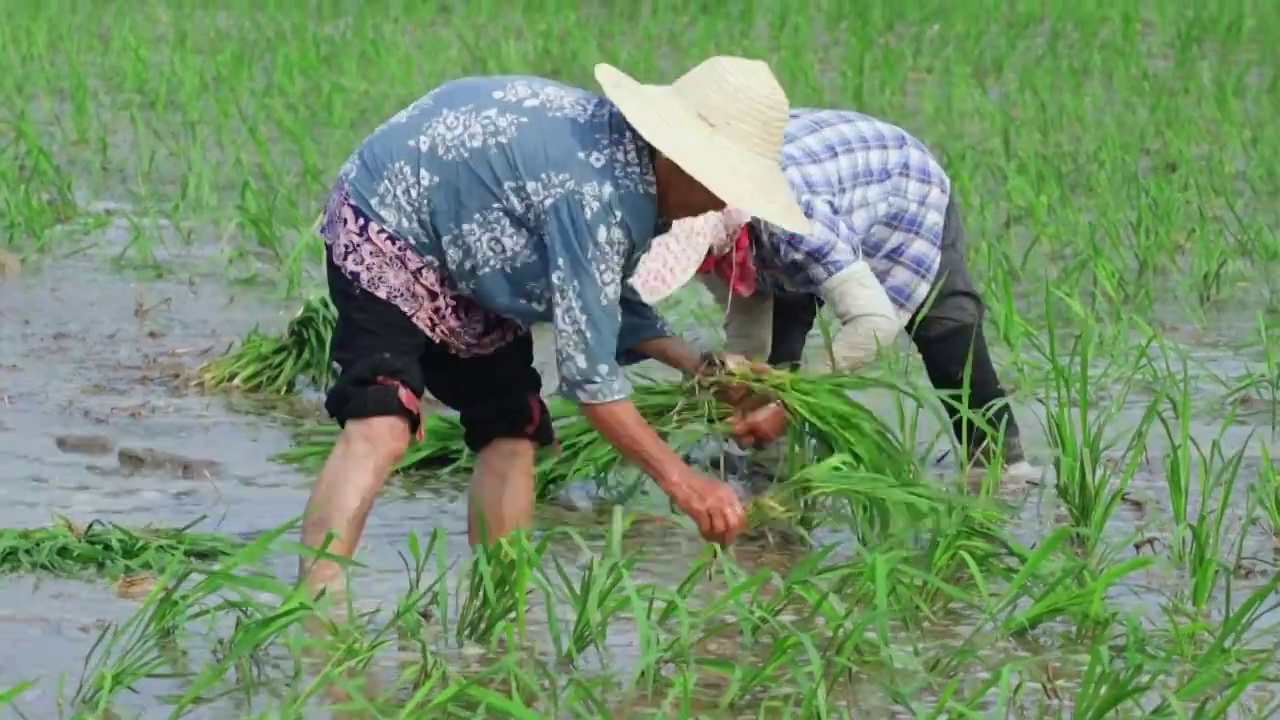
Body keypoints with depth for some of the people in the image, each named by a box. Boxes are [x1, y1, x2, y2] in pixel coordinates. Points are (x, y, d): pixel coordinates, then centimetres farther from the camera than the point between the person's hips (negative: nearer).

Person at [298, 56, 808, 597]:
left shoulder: (630, 161, -4)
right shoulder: (598, 192, -33)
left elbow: (615, 304, 11)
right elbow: (587, 366, -32)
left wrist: (693, 364, -4)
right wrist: (681, 482, -29)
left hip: (462, 261, 11)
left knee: (510, 429, 7)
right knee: (382, 425, -26)